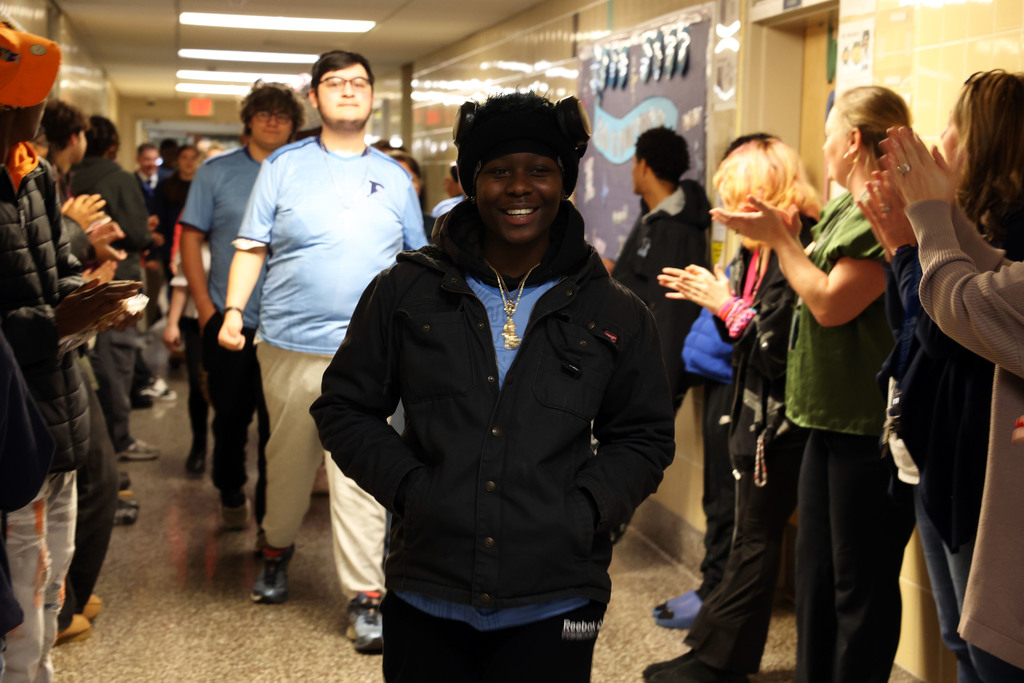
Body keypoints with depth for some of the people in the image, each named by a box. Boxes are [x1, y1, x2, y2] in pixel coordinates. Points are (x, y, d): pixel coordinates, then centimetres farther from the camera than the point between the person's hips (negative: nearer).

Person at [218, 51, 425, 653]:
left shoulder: (394, 176, 11)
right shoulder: (284, 166, 6)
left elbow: (417, 258, 17)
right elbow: (252, 247, 3)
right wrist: (233, 311, -7)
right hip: (290, 344, 0)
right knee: (287, 460, 13)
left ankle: (365, 595, 0)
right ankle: (278, 552, 38)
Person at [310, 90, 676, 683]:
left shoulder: (617, 315, 4)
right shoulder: (405, 293, 3)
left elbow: (645, 438, 11)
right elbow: (345, 407, 8)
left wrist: (585, 511, -5)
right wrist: (408, 486, -6)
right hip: (426, 599, 1)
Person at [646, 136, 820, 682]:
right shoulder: (756, 252, 9)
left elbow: (779, 349, -24)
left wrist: (728, 305, -16)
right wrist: (710, 298, 1)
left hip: (778, 421, -9)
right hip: (753, 412, 9)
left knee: (755, 539, 2)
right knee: (753, 537, 14)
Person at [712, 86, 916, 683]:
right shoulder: (843, 208, 14)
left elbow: (831, 303, -20)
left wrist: (779, 237, -12)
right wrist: (783, 234, 4)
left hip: (870, 426, -10)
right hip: (833, 418, 10)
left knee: (861, 585, 1)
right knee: (816, 571, 18)